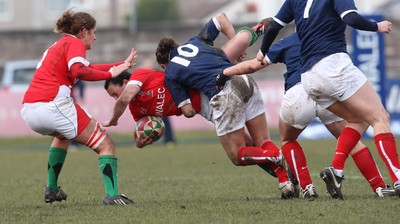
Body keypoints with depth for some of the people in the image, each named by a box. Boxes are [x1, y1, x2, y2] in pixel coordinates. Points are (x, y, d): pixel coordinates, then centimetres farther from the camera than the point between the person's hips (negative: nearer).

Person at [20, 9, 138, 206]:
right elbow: (78, 71, -18)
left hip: (28, 110, 8)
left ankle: (51, 190, 32)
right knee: (105, 145, 1)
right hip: (53, 106, -8)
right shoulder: (74, 43, 2)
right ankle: (111, 194, -17)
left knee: (63, 135, 40)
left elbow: (87, 67, 37)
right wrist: (110, 74, -9)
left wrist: (124, 64, 38)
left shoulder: (57, 46, 29)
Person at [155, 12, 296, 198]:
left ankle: (279, 158, -19)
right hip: (244, 82, 5)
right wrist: (237, 47, 28)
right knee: (263, 142, 11)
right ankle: (286, 180, -13)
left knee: (238, 155, 7)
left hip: (223, 94, -5)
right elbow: (221, 18, 32)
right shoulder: (195, 41, 26)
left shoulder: (170, 75, 14)